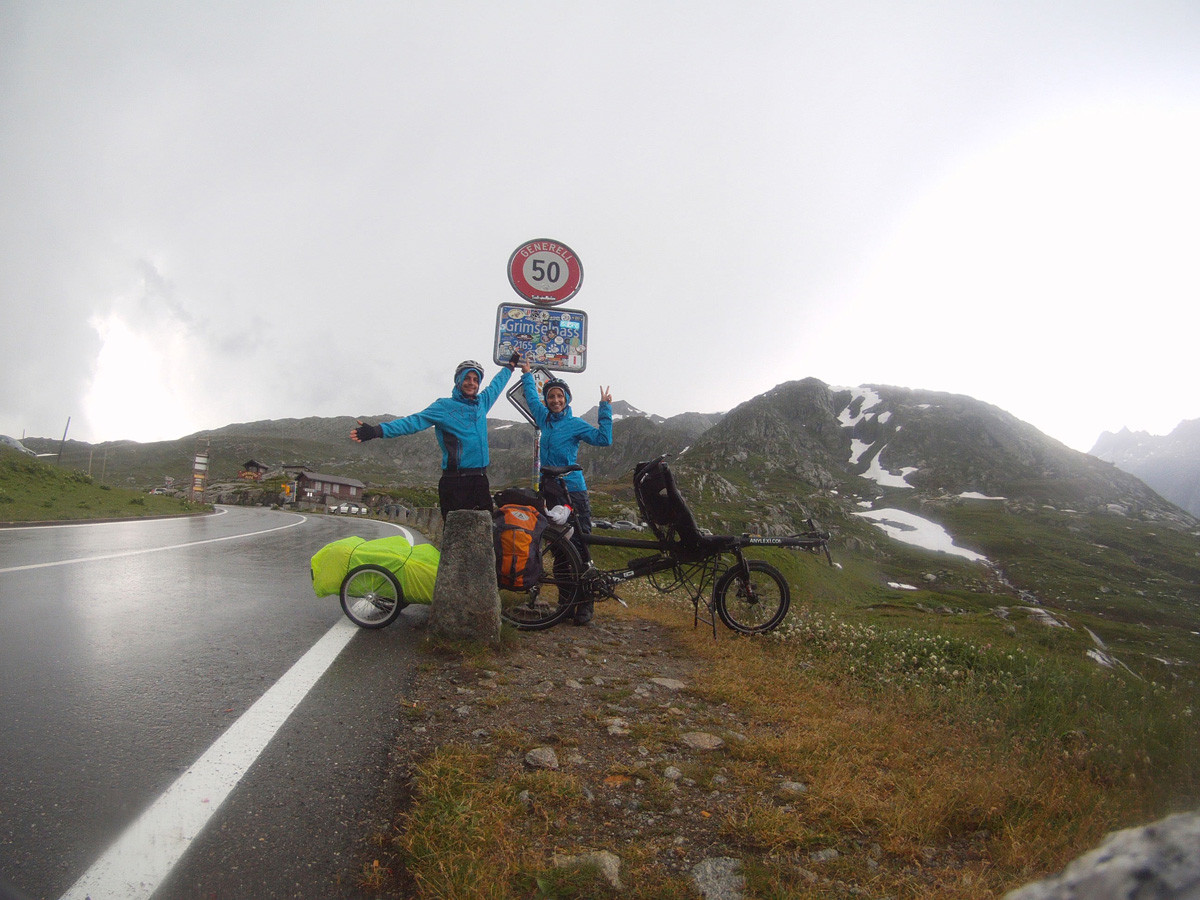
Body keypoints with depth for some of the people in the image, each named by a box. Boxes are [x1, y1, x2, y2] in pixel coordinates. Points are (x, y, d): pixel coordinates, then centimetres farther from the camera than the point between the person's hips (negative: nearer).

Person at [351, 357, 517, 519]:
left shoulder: (482, 402, 16)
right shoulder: (444, 406, -1)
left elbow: (496, 385, 36)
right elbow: (414, 421, -9)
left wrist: (511, 365, 51)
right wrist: (377, 430, -21)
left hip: (480, 480, 6)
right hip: (455, 481, -6)